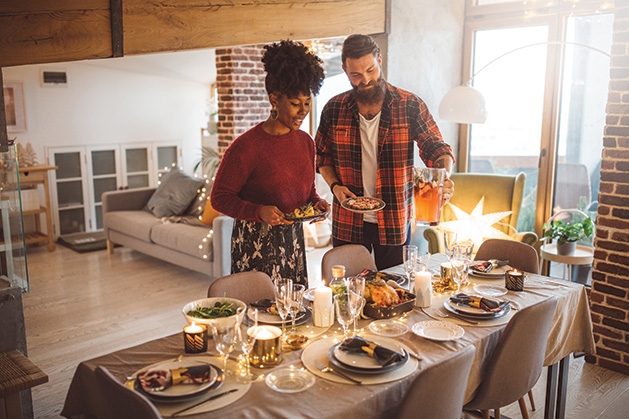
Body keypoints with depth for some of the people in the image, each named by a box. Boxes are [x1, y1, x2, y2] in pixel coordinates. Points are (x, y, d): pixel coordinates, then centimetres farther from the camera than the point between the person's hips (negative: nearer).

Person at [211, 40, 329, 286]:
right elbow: (219, 197, -12)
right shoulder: (247, 146, -16)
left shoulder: (306, 142, 6)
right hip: (255, 244, -6)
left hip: (293, 240, 6)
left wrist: (317, 202, -3)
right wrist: (259, 212, -26)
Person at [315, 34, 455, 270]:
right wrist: (334, 185, -7)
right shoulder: (334, 109, 0)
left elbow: (437, 149, -6)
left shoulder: (410, 106, -5)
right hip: (347, 224, 1)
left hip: (395, 223, -1)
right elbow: (322, 156, 11)